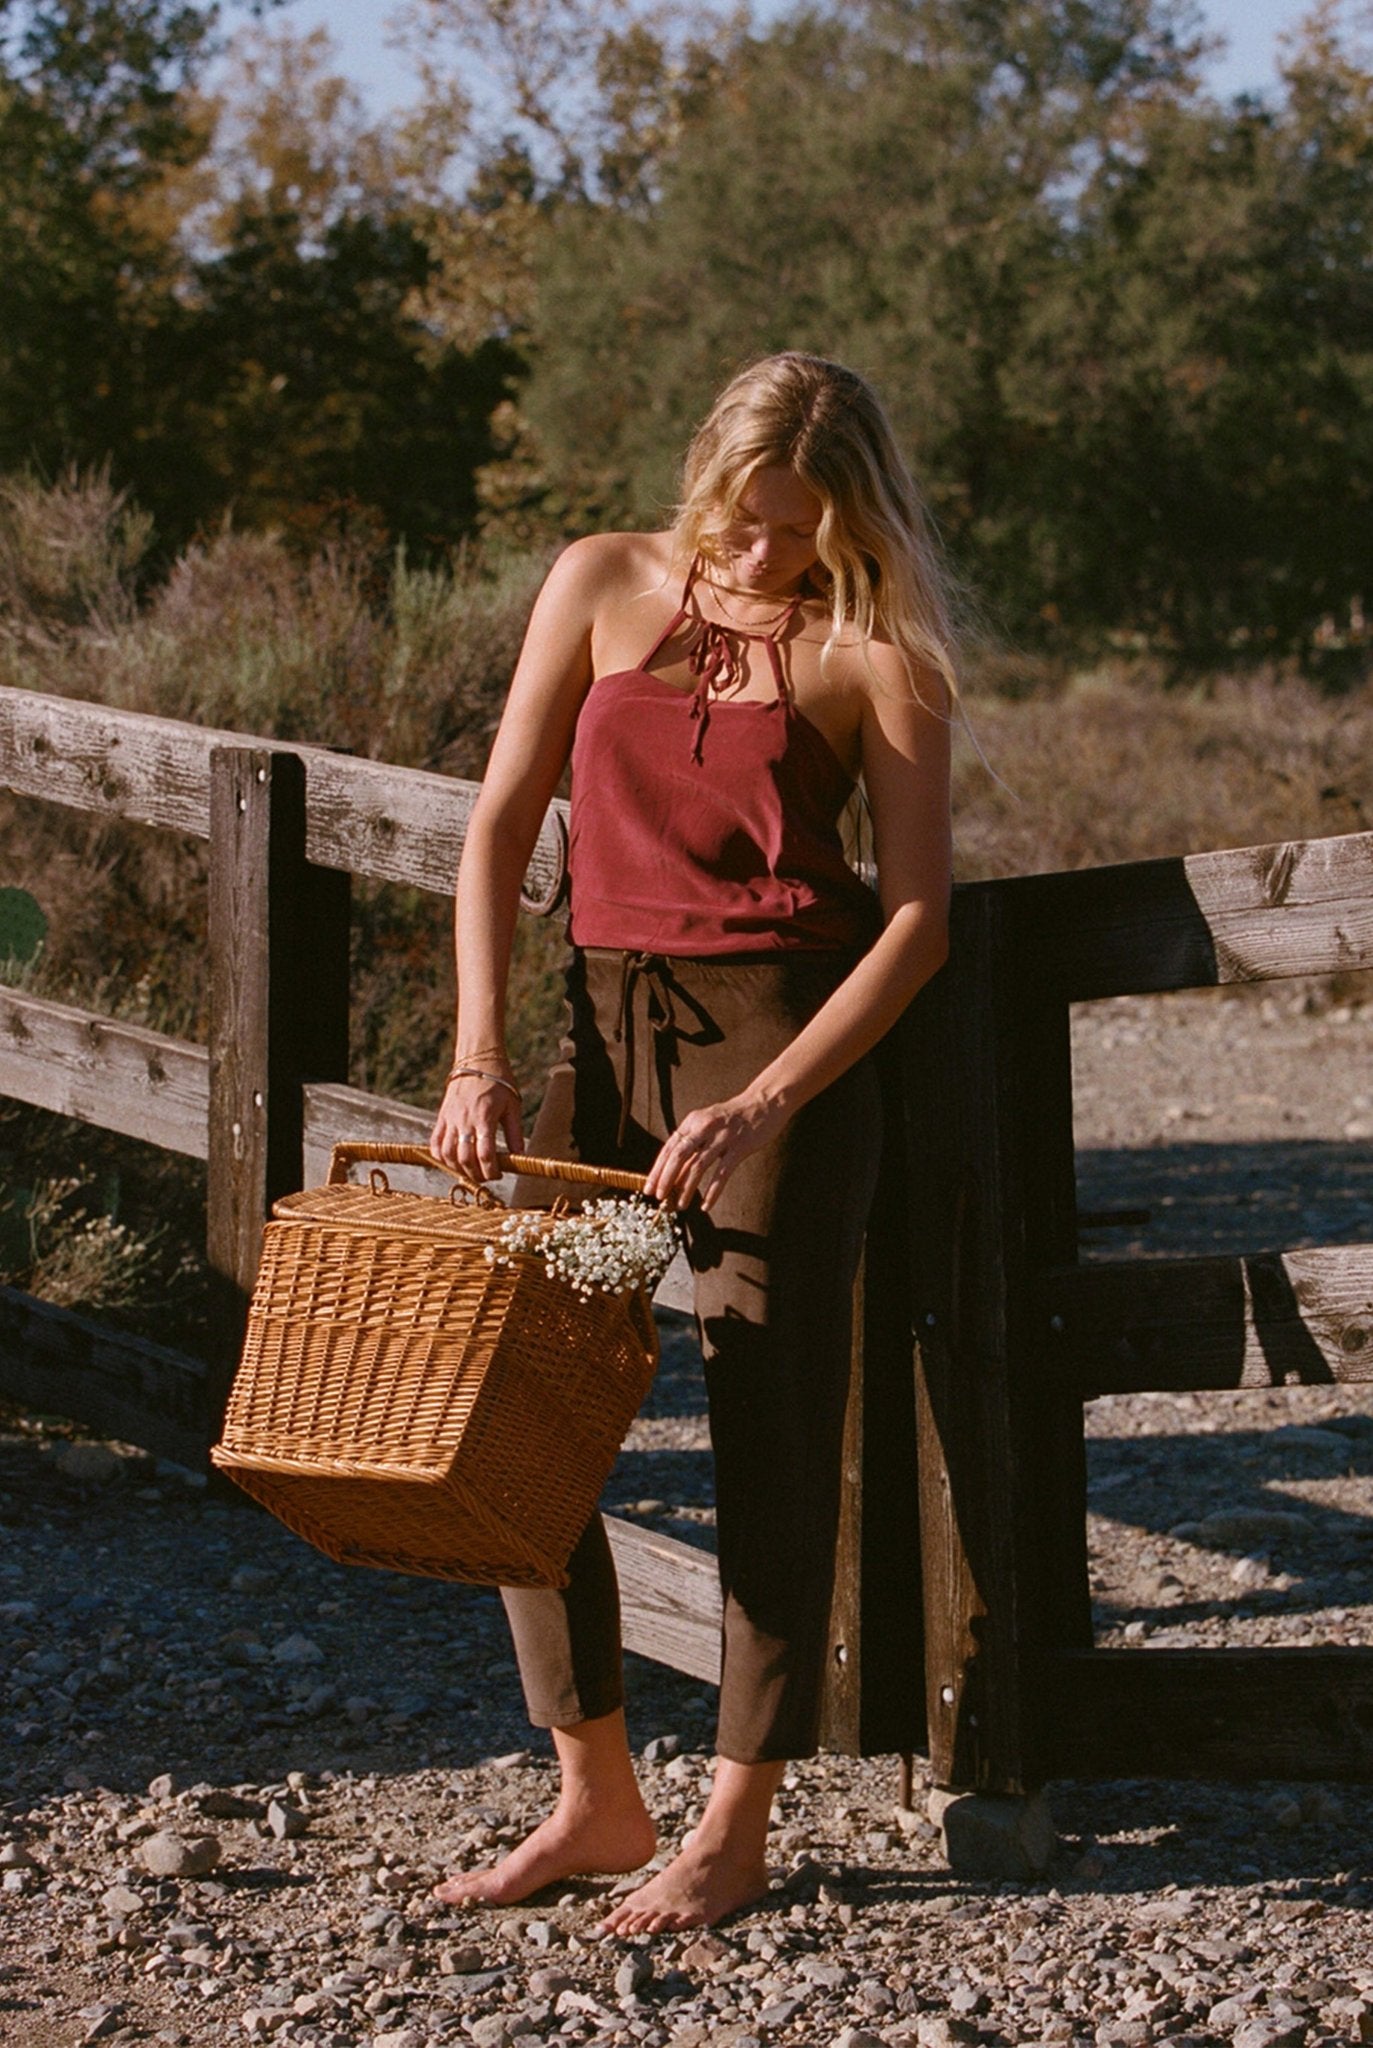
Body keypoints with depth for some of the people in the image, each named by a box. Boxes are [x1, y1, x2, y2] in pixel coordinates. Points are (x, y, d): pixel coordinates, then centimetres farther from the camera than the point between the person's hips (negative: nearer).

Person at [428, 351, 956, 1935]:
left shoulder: (877, 653, -4)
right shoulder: (605, 584, 5)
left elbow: (916, 919, -8)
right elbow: (501, 825, 5)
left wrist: (769, 1103, -19)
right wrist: (477, 1061, -5)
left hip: (791, 1032, -4)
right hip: (609, 1021, 4)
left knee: (771, 1428, -3)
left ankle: (736, 1830, 8)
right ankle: (596, 1801, 11)